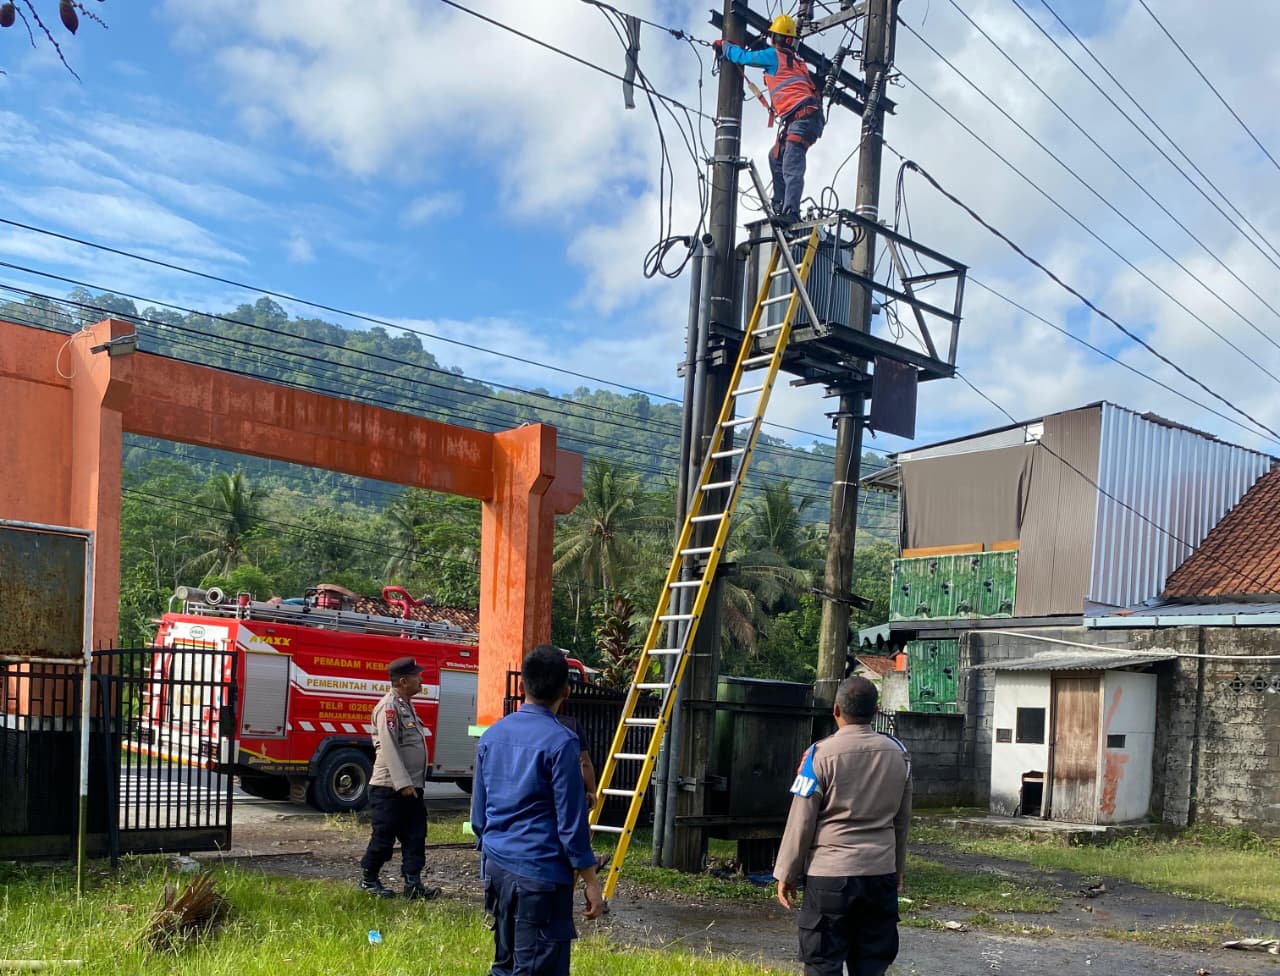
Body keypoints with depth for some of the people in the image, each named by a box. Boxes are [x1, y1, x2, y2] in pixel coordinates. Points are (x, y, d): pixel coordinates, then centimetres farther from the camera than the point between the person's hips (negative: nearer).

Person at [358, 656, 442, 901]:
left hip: (410, 787, 9)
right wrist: (402, 784, -25)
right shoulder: (388, 707, -16)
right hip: (390, 788, -9)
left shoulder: (406, 705, 15)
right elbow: (389, 748, -22)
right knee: (384, 837, 2)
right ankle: (368, 880, 17)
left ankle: (413, 883, 6)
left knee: (415, 836, 5)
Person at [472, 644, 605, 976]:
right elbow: (571, 821, -12)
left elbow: (478, 813, 14)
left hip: (497, 868, 7)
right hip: (540, 874, -7)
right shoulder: (560, 742, -13)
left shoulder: (492, 735, 7)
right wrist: (591, 880, -5)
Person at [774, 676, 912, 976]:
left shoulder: (821, 754, -9)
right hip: (881, 874, 4)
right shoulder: (897, 753, 5)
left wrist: (786, 874, 2)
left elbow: (801, 822, -7)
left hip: (830, 875, -4)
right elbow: (901, 820, 14)